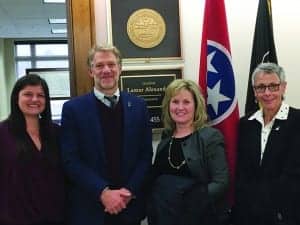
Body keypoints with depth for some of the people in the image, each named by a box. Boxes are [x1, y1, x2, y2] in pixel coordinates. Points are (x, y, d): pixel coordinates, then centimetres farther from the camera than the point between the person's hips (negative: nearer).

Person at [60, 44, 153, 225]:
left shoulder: (138, 106, 2)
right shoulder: (73, 108, -4)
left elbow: (146, 154, 2)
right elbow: (71, 160, -8)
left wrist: (130, 191, -9)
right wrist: (103, 192, -16)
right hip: (90, 207, -2)